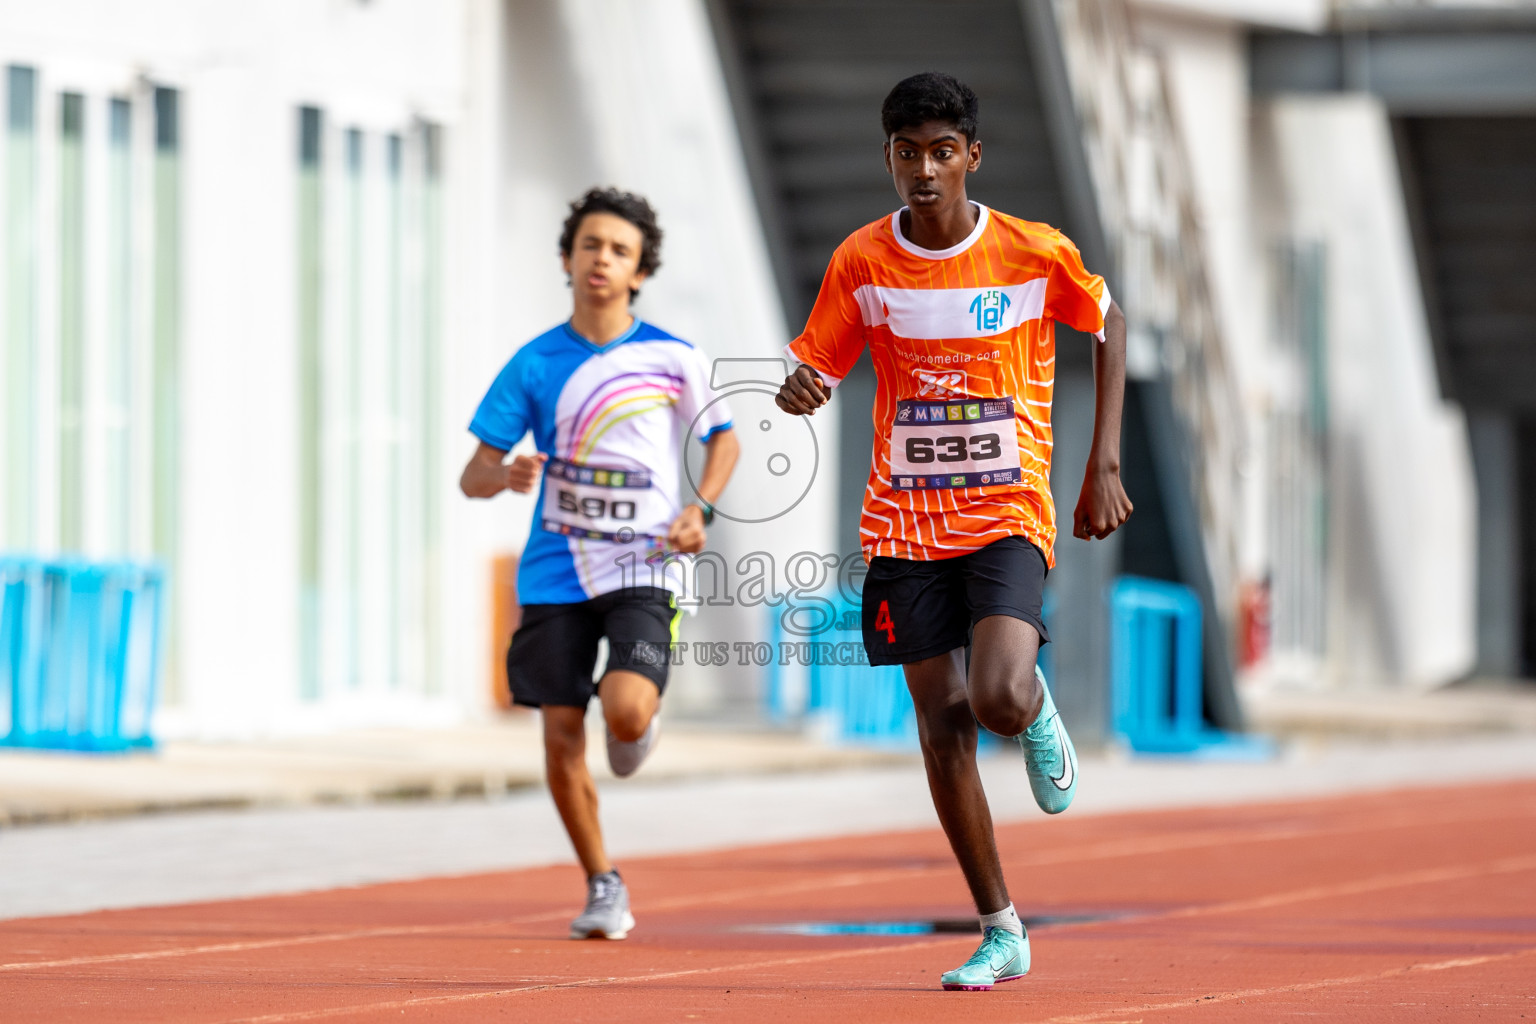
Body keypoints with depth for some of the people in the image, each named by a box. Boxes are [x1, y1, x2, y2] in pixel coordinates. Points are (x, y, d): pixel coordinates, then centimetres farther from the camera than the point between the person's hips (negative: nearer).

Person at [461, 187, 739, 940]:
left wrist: (701, 509, -3)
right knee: (562, 737, 0)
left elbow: (723, 436, 15)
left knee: (627, 710, -22)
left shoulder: (673, 359, -1)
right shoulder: (535, 364, 1)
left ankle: (638, 728, 18)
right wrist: (505, 475, -21)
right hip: (556, 574, 2)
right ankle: (603, 888, 19)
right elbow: (473, 474, 3)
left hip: (641, 570, -2)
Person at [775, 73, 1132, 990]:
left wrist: (1105, 466, 4)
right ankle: (1002, 932, 13)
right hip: (905, 523, 2)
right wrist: (800, 391, -22)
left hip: (1008, 511, -2)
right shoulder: (861, 262, -2)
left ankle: (1040, 714, 17)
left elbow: (1109, 323, 9)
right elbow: (813, 372, 5)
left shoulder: (1036, 254, -8)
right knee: (942, 721, 0)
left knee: (1000, 699, -23)